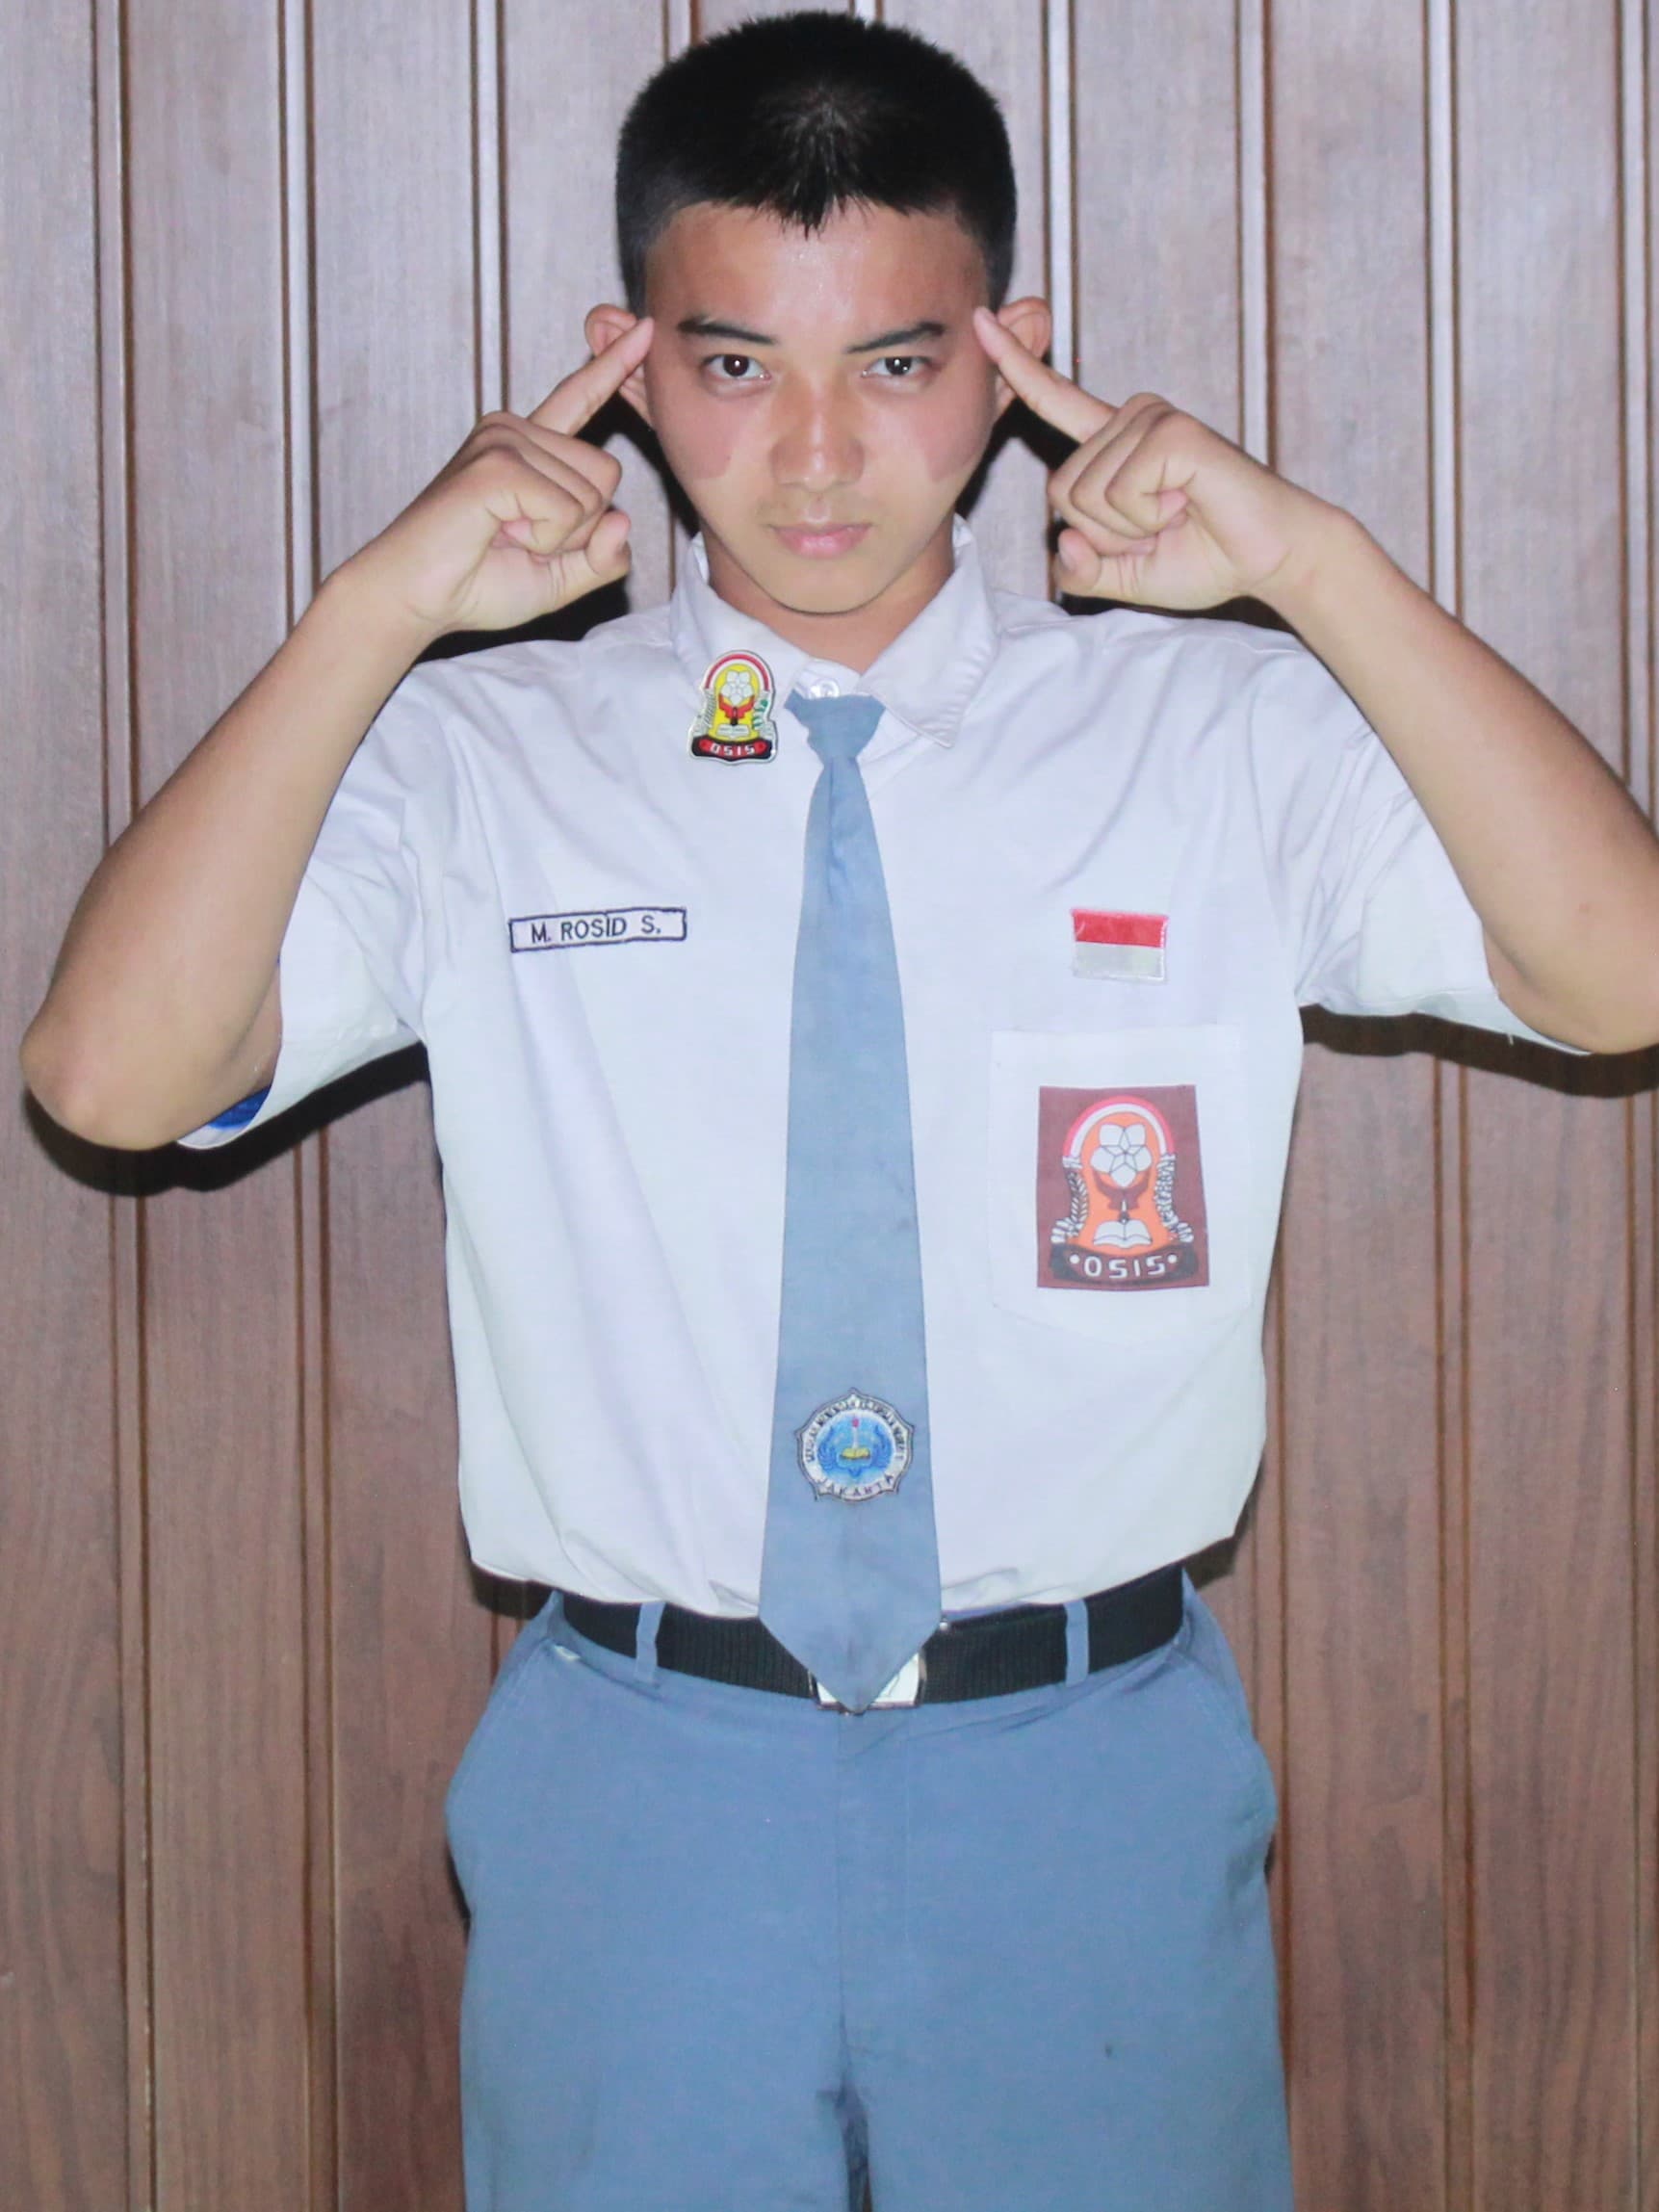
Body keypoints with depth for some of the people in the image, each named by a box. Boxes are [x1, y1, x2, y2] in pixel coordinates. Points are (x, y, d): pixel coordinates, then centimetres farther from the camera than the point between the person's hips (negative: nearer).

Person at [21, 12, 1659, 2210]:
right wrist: (377, 612, -18)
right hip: (641, 1806, 0)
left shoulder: (1216, 736, 0)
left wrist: (1317, 568, -17)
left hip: (1095, 1792, 1)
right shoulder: (480, 762, -1)